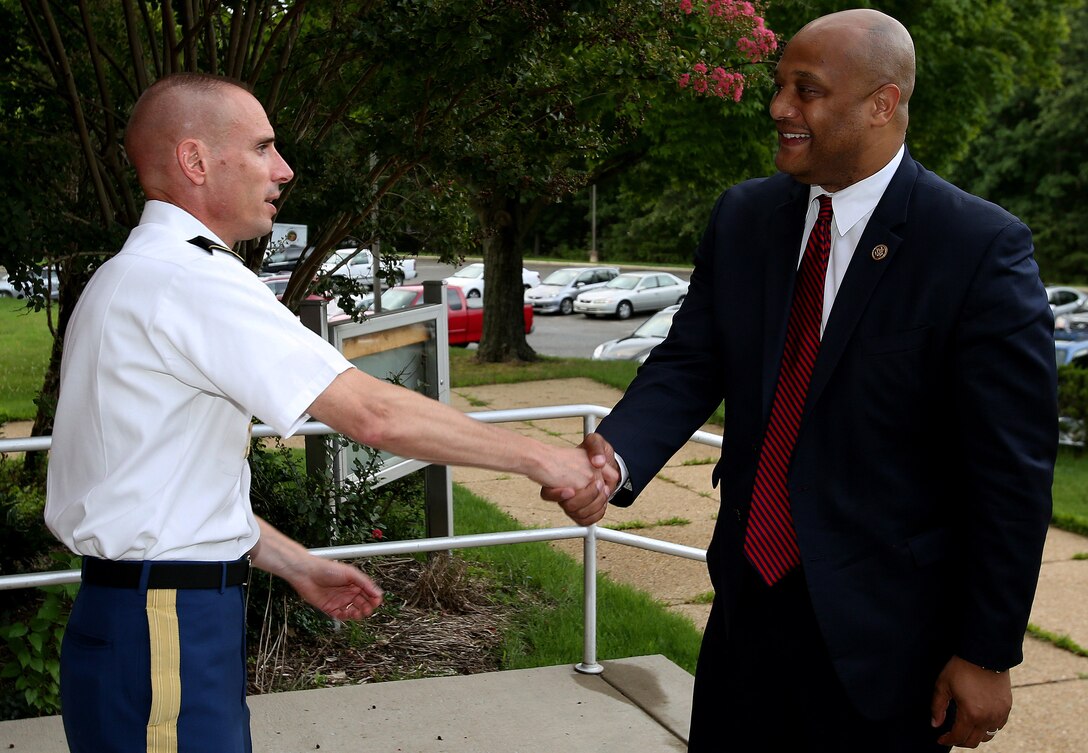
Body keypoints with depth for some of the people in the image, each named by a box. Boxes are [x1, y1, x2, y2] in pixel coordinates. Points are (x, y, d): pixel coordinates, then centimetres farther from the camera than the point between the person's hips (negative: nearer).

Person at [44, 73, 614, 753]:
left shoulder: (135, 278, 15)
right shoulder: (190, 281, -19)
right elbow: (374, 414, -23)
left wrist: (299, 566, 17)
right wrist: (538, 457, -14)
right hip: (165, 630, -10)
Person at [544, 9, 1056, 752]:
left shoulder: (981, 246, -16)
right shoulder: (743, 217, 1)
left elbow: (1012, 472, -13)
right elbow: (689, 364, -2)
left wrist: (989, 653, -10)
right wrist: (616, 457, -23)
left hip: (883, 628, -5)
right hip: (749, 599, 5)